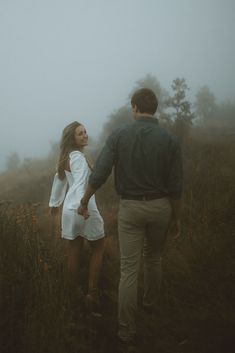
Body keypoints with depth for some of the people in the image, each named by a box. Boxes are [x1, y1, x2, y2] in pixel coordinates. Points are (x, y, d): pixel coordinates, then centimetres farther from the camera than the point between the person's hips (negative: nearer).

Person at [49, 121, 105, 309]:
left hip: (69, 209, 8)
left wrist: (54, 202, 34)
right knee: (98, 248, 8)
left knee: (74, 251, 13)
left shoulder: (66, 157, 14)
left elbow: (59, 180, 24)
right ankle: (93, 293, 9)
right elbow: (80, 184, -28)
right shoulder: (78, 157, -14)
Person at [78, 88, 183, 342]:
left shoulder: (119, 135, -9)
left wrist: (84, 202, 4)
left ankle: (127, 328, 9)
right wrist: (176, 218, 7)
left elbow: (98, 174, -11)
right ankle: (150, 301, 46)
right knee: (153, 258, 25)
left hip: (130, 207, -1)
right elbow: (175, 187, -6)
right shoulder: (170, 140, -7)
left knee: (129, 269, 4)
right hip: (160, 207, 2)